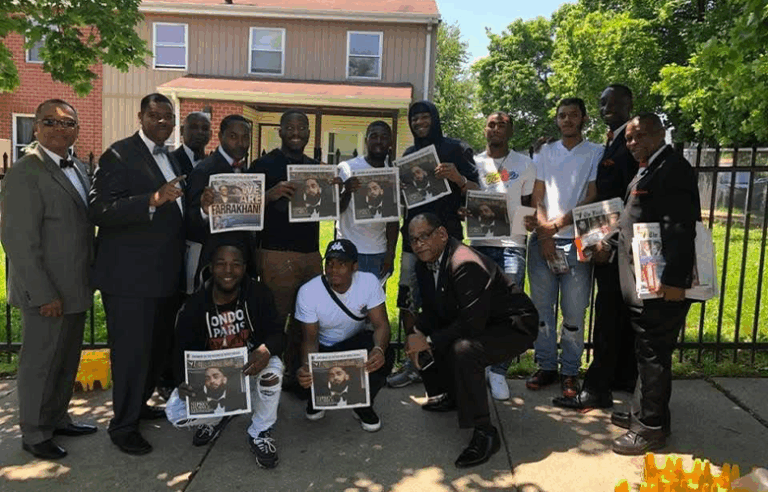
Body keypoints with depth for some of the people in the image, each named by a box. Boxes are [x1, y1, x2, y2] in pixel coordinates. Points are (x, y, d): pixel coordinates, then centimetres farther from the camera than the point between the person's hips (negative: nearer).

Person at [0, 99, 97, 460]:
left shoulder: (78, 169, 9)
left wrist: (88, 280, 11)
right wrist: (44, 294, -20)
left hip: (75, 288, 8)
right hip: (46, 293, -8)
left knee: (67, 360, 20)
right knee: (40, 363, 8)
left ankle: (57, 418, 37)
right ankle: (34, 434, 25)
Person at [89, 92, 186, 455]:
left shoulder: (171, 159, 16)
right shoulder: (119, 156, -11)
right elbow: (99, 210, -22)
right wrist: (153, 200, -33)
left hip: (165, 275, 8)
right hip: (131, 276, -8)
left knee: (157, 347, 19)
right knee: (132, 352, 1)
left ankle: (138, 404, 38)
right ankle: (123, 425, 17)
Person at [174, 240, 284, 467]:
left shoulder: (259, 294, -14)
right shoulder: (193, 307, -12)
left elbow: (277, 333, -15)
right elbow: (182, 352, -8)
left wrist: (266, 349, -40)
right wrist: (182, 382, -29)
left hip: (249, 371, -1)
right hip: (212, 381, 1)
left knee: (272, 368, -33)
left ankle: (260, 433, -7)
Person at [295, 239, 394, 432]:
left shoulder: (369, 282, -19)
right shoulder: (308, 292, -22)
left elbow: (381, 324, -22)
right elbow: (310, 339, -18)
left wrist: (379, 349, -46)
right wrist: (306, 367, -41)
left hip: (356, 342, 1)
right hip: (323, 348, 0)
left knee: (385, 356, -31)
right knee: (306, 379, -30)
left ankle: (363, 405, 0)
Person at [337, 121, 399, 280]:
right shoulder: (347, 168, -3)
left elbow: (393, 217, 11)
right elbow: (335, 210, -6)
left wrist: (390, 254, 4)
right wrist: (347, 192, -27)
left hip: (379, 254, 3)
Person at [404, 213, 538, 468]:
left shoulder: (466, 264, -31)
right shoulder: (425, 264, -1)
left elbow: (472, 323, -34)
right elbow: (431, 309, 8)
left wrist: (429, 341, -27)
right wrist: (419, 334, -12)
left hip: (513, 327, -10)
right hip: (471, 322, 10)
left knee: (463, 350, -36)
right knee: (418, 340, 7)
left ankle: (484, 433, -21)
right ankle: (451, 395, 27)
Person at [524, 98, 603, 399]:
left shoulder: (596, 154, 5)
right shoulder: (545, 153, 12)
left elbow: (592, 198, -5)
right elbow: (536, 198, 6)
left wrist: (559, 223, -14)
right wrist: (543, 234, -8)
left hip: (577, 240, -2)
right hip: (542, 240, 3)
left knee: (574, 312, 0)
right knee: (542, 307, 5)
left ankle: (570, 371, 12)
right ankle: (546, 366, 17)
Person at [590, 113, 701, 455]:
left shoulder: (673, 169, -14)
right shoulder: (647, 171, 18)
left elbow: (681, 228, -23)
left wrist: (675, 280, -27)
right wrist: (610, 244, 24)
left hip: (662, 284, -10)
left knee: (653, 352, -2)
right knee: (646, 349, 17)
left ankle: (651, 428, 10)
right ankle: (644, 412, 30)